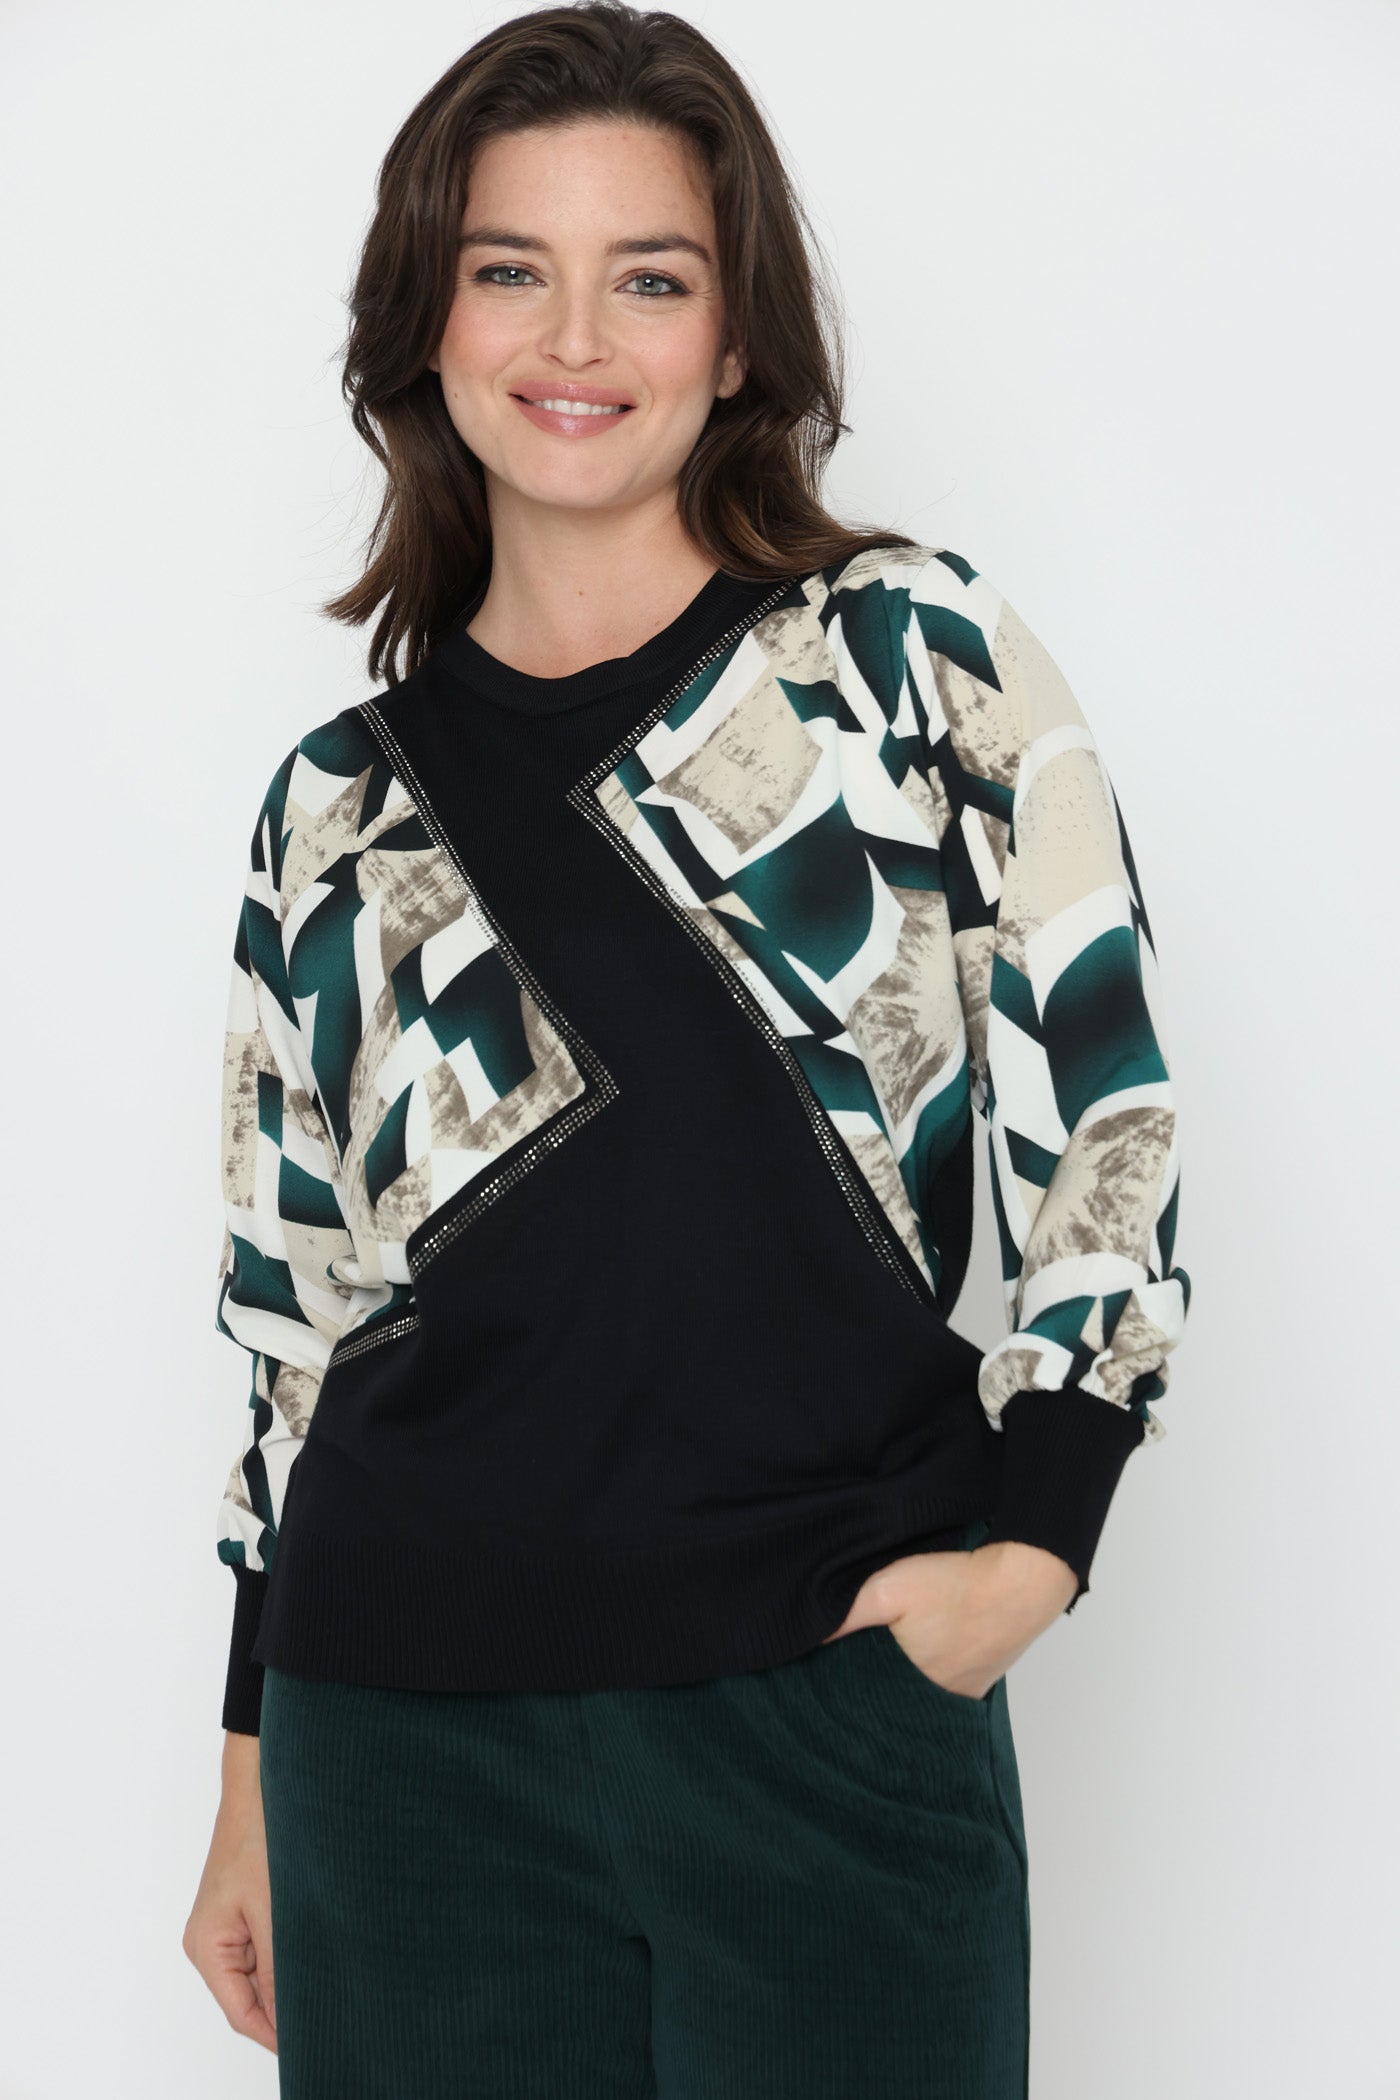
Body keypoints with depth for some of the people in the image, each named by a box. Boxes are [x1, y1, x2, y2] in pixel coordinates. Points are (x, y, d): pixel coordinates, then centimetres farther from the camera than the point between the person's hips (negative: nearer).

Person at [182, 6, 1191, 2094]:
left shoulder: (914, 653, 2)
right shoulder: (339, 808, 9)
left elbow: (1104, 1125, -1)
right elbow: (292, 1313, 13)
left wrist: (1026, 1534, -12)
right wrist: (255, 1789, 14)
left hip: (834, 1706, -2)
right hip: (406, 1735, 2)